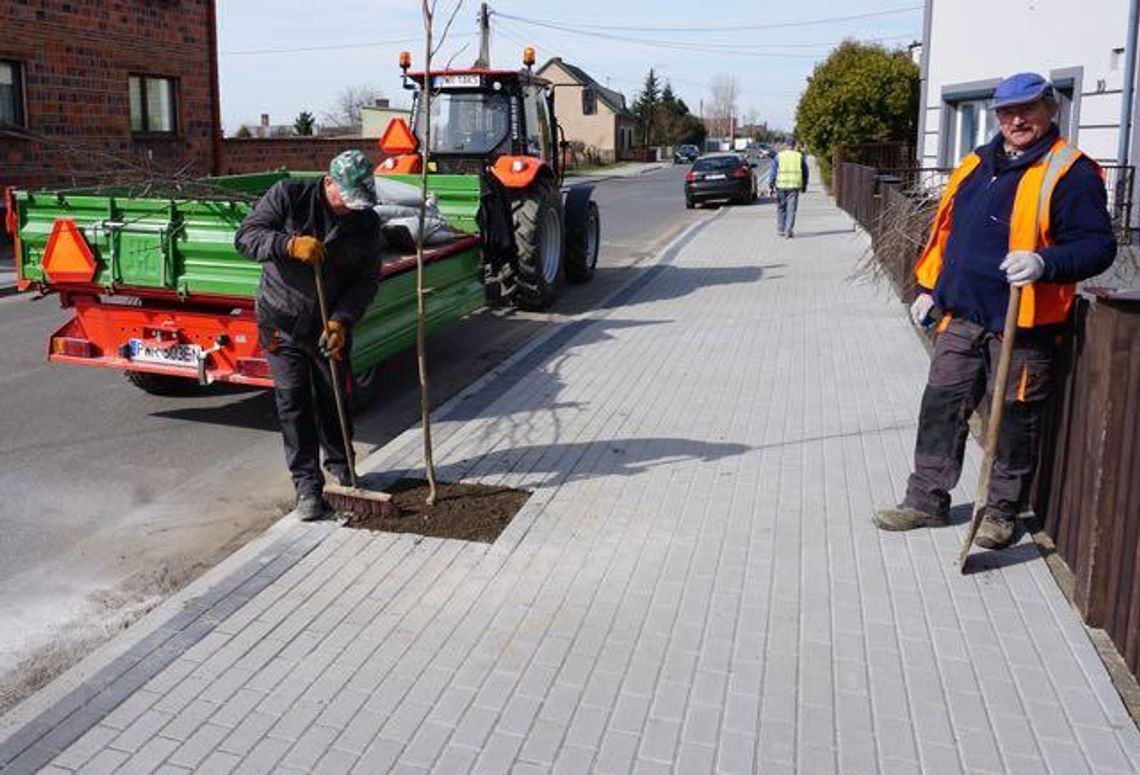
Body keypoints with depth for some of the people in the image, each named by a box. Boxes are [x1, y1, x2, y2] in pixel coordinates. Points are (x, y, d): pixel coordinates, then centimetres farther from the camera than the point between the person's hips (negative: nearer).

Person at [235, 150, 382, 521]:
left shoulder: (366, 222, -6)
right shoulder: (289, 195, -13)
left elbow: (367, 280, -6)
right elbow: (246, 237, -16)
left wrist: (341, 320, -19)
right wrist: (290, 244, -33)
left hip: (331, 324, 2)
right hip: (281, 322, -2)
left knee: (335, 399, 11)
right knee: (292, 401, -2)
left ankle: (341, 468, 33)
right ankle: (307, 484, 6)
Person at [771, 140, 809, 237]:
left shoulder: (778, 156, 3)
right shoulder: (800, 156, 6)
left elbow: (773, 172, 0)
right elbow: (805, 173, 10)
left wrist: (771, 186, 3)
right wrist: (804, 185, 21)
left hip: (781, 186, 0)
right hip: (794, 186, 0)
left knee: (781, 208, 13)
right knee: (791, 209, 0)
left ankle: (780, 230, 18)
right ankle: (788, 230, -8)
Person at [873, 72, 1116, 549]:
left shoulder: (1070, 172, -8)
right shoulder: (977, 165, 13)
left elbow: (1098, 246, -13)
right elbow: (947, 230, 21)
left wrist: (1045, 262, -31)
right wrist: (929, 289, 16)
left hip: (1023, 326, -6)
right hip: (962, 317, 6)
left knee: (1014, 420, 5)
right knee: (940, 406, 9)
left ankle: (1002, 513, 20)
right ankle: (927, 500, 21)